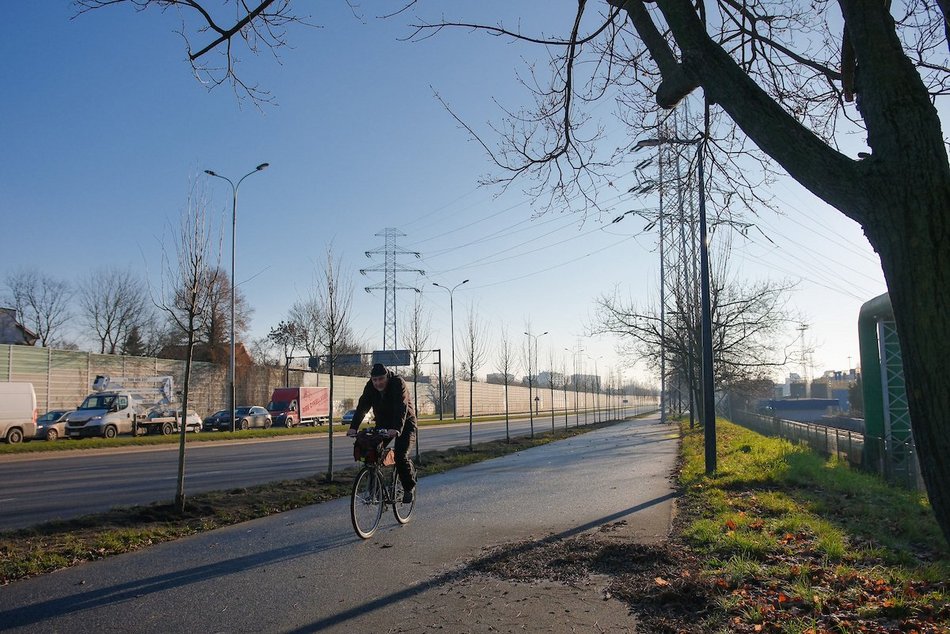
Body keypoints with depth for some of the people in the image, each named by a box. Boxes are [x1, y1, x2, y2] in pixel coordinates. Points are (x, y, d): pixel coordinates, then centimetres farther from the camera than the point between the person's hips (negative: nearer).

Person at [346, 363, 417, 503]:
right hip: (383, 424, 5)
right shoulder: (370, 387, -8)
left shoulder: (398, 383, -23)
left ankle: (409, 487, 1)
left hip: (404, 424, -5)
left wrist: (397, 428, -50)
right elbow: (362, 407, -17)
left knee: (401, 456, -21)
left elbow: (402, 407, -36)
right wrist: (353, 427, -32)